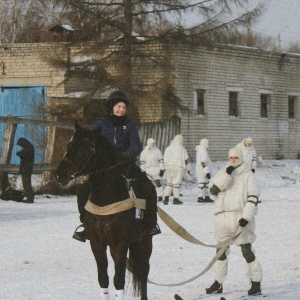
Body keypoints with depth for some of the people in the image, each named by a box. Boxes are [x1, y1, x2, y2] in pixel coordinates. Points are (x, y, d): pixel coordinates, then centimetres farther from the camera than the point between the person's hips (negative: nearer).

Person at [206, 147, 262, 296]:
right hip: (223, 217, 4)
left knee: (247, 250, -5)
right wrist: (227, 175, -13)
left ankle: (256, 283, 2)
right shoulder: (222, 173, 12)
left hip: (241, 218, -4)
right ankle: (218, 283, 18)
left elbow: (253, 197, -5)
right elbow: (213, 189, -4)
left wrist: (246, 217, -16)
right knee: (221, 250, 9)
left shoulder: (248, 175, 1)